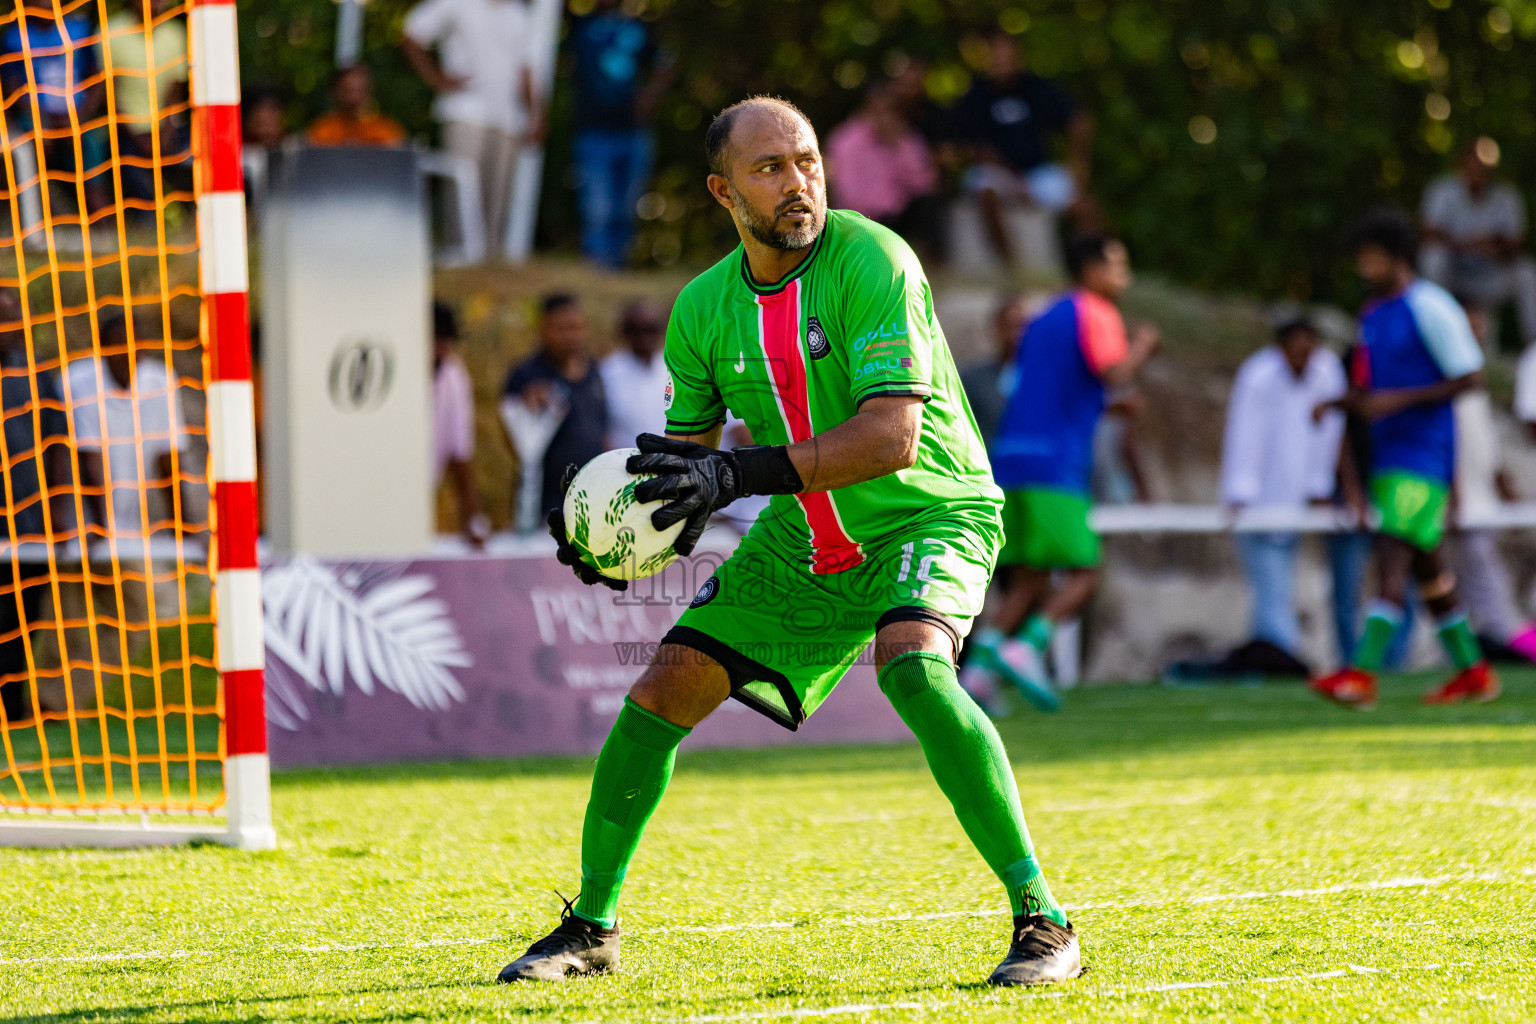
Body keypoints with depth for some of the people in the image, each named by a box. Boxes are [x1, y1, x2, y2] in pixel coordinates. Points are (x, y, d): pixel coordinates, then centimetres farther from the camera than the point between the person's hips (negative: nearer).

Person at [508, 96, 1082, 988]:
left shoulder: (869, 261, -22)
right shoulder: (703, 310, -3)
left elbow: (893, 436, -31)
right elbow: (688, 455, 10)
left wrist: (741, 473, -38)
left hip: (929, 512, -6)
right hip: (802, 539, 6)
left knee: (912, 666, -34)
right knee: (664, 691, 0)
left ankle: (1042, 920, -28)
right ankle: (592, 928, 20)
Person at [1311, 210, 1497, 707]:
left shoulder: (1430, 307, -11)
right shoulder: (1374, 315, 15)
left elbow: (1469, 377, -12)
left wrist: (1401, 400, -20)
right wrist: (1339, 403, 4)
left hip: (1424, 456, -9)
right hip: (1388, 456, 9)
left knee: (1393, 554, -18)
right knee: (1426, 566, 12)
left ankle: (1362, 674, -26)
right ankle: (1472, 671, 21)